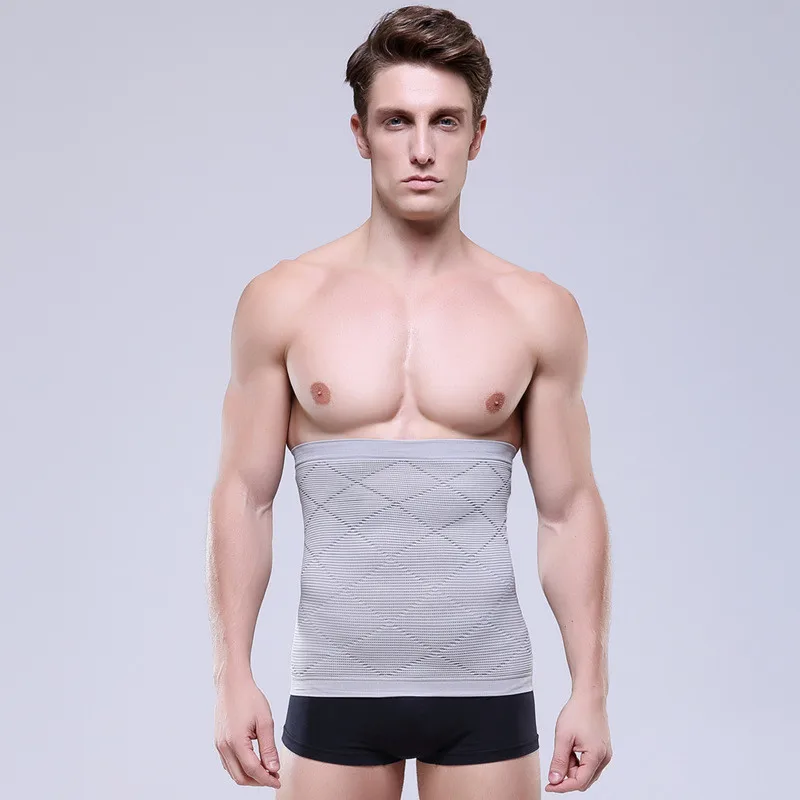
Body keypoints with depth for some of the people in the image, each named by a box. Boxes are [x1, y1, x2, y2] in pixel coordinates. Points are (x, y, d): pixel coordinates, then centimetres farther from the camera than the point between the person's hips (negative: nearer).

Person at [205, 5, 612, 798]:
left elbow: (568, 509, 4)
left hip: (486, 688, 1)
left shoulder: (539, 312, 1)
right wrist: (233, 676, -2)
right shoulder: (281, 302, 0)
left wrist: (590, 689, 1)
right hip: (336, 686, 0)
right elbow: (245, 496, 2)